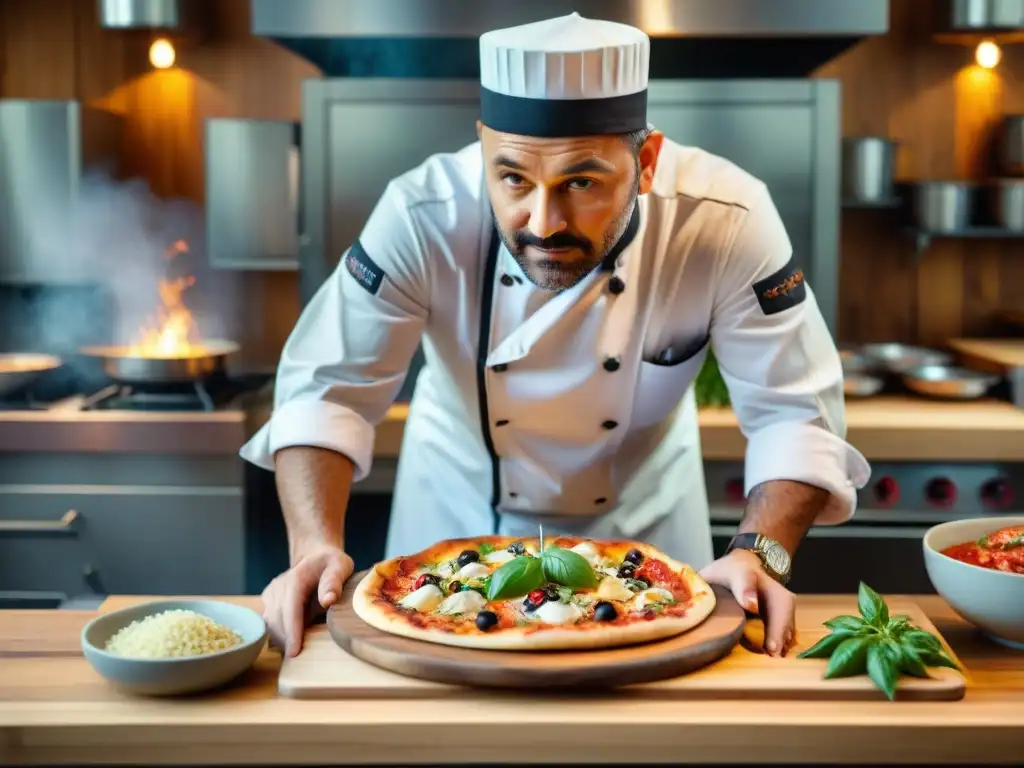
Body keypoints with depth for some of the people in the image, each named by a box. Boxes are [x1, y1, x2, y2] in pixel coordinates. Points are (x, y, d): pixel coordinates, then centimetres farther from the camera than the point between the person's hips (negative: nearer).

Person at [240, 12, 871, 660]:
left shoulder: (729, 222, -30)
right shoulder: (424, 216, -30)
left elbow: (795, 413, -24)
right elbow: (327, 389, -25)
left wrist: (762, 555, -39)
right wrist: (316, 548, -39)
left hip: (643, 516, 0)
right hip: (459, 505, 1)